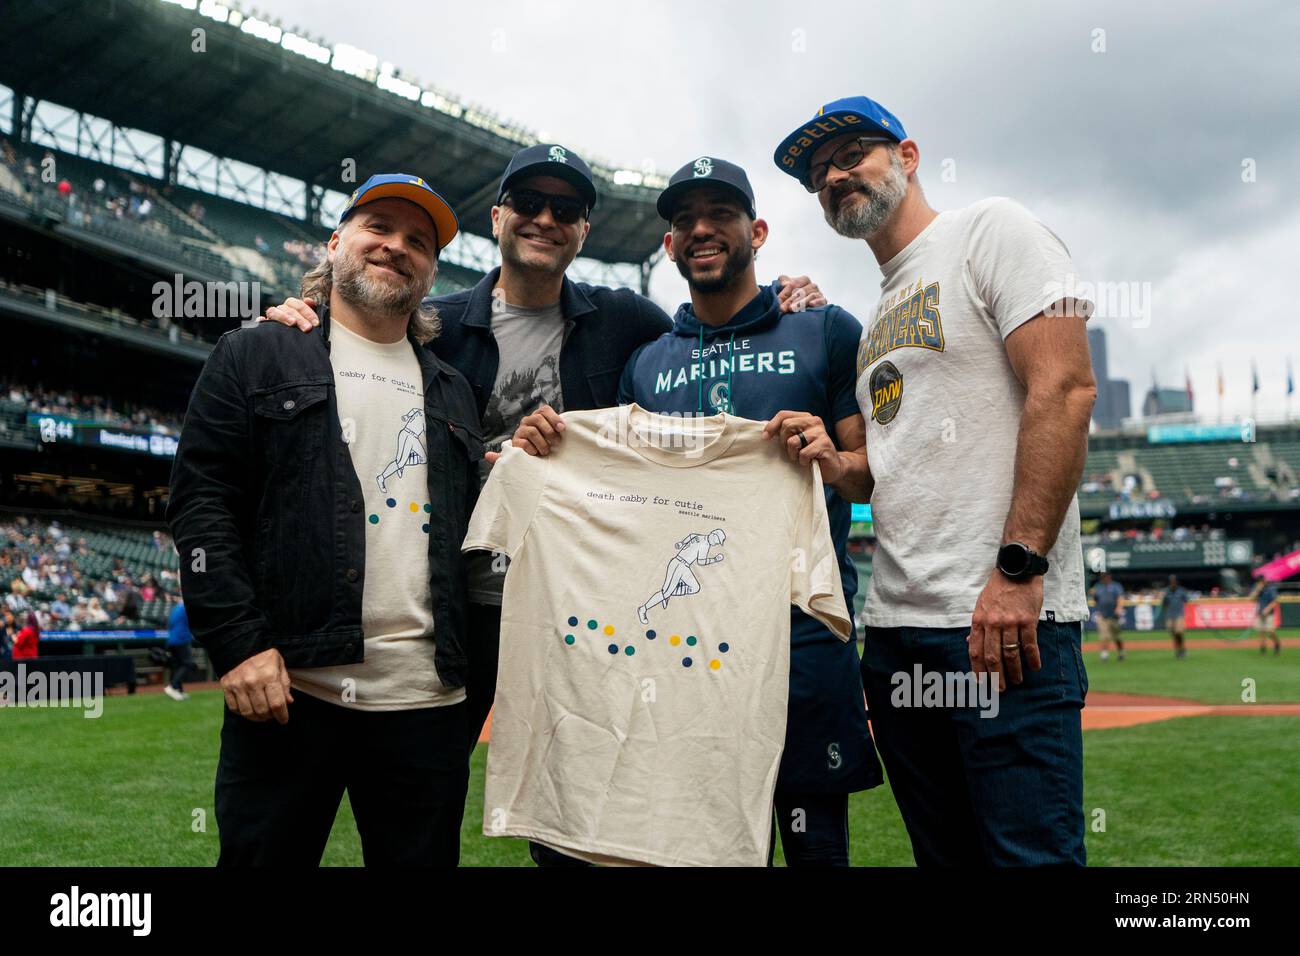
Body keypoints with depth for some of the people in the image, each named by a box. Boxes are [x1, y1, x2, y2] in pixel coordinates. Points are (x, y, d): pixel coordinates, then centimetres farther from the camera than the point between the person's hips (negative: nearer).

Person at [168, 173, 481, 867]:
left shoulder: (452, 391, 20)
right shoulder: (255, 357, 9)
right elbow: (201, 503, -1)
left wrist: (479, 674, 10)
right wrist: (238, 643, -11)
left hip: (428, 702, 4)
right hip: (287, 686, -3)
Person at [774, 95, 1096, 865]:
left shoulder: (992, 231, 1)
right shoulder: (878, 319, 24)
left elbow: (1065, 388, -12)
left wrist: (1019, 567, -21)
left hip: (1005, 620, -8)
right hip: (895, 627, 8)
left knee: (1028, 849, -7)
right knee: (946, 853, 13)